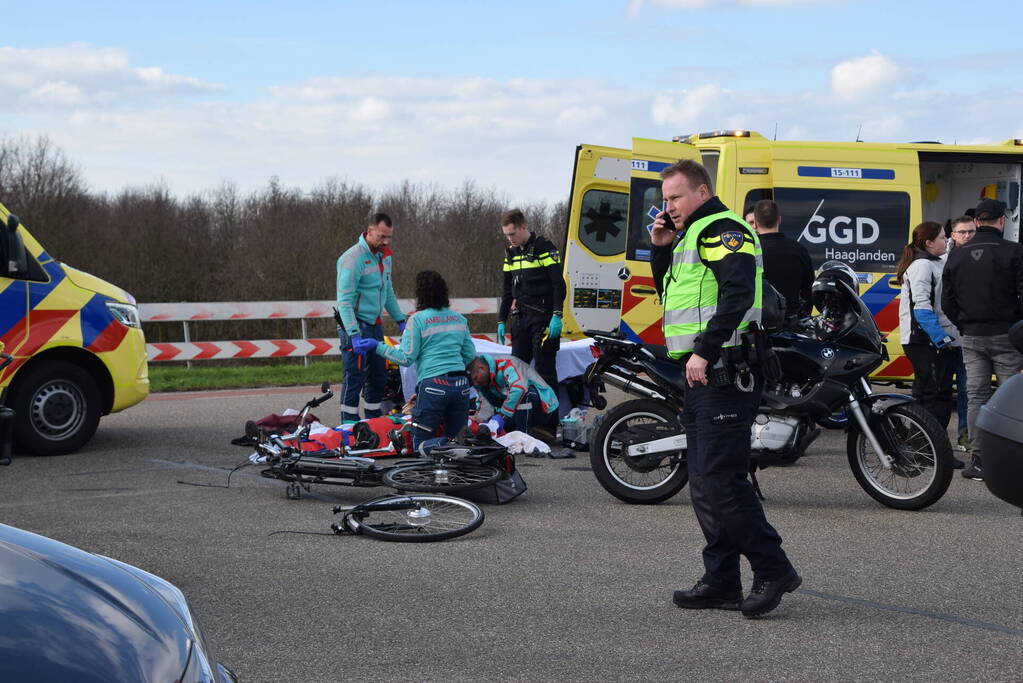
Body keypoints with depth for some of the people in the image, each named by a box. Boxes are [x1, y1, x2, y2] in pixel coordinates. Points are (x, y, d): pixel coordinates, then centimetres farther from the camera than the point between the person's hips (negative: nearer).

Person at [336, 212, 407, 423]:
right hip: (355, 325, -9)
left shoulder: (384, 256, 10)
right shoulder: (353, 258, -17)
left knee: (378, 376, 13)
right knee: (355, 378, -9)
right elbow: (344, 300, -21)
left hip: (375, 325, 9)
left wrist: (400, 320, 19)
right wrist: (354, 334, -29)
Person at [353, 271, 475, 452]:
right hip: (461, 383, 5)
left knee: (420, 446, 3)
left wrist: (377, 346, 3)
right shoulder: (459, 319, 12)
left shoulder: (417, 320, -4)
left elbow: (406, 358, -5)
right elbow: (470, 354, 16)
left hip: (433, 385, -5)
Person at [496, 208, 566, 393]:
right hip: (522, 318, 7)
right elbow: (508, 290, 21)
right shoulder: (511, 252, 14)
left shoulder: (544, 247, -7)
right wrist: (501, 321, 15)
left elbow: (558, 284, -12)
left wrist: (557, 316, -20)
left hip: (543, 318, -7)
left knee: (544, 368, -8)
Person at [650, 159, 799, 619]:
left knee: (720, 479, -14)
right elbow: (668, 293, 30)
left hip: (722, 372, -11)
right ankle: (722, 582, 14)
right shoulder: (692, 236, 24)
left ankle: (773, 569, -6)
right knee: (705, 485, 10)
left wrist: (704, 350, -25)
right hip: (701, 374, 11)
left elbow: (738, 293, -22)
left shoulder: (722, 229, -8)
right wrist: (662, 250, 15)